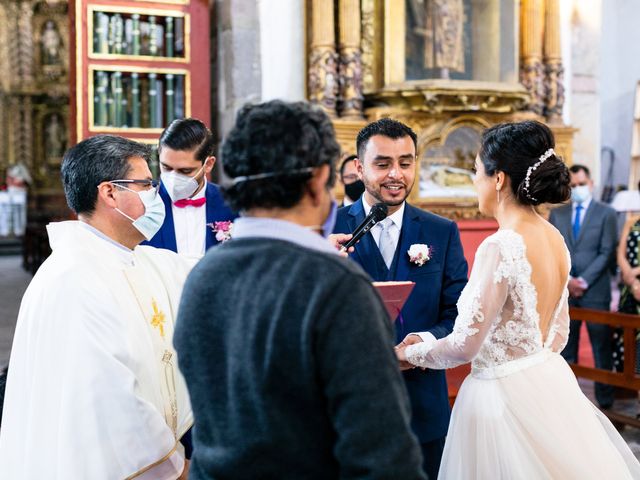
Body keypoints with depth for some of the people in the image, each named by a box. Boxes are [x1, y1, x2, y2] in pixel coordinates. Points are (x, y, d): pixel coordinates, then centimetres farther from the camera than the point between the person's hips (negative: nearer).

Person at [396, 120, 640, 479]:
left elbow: (465, 345, -18)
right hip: (552, 383, 8)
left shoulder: (501, 247, -22)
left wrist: (410, 354, -2)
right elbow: (558, 334, 12)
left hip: (505, 395, -8)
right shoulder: (555, 238, 3)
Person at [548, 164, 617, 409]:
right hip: (564, 290, 3)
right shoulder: (557, 213, 10)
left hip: (595, 291, -3)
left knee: (602, 348, 2)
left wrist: (583, 281, -13)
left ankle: (605, 401, 9)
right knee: (565, 349, 8)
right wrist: (567, 280, -8)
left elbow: (607, 253, -5)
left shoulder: (606, 213, 2)